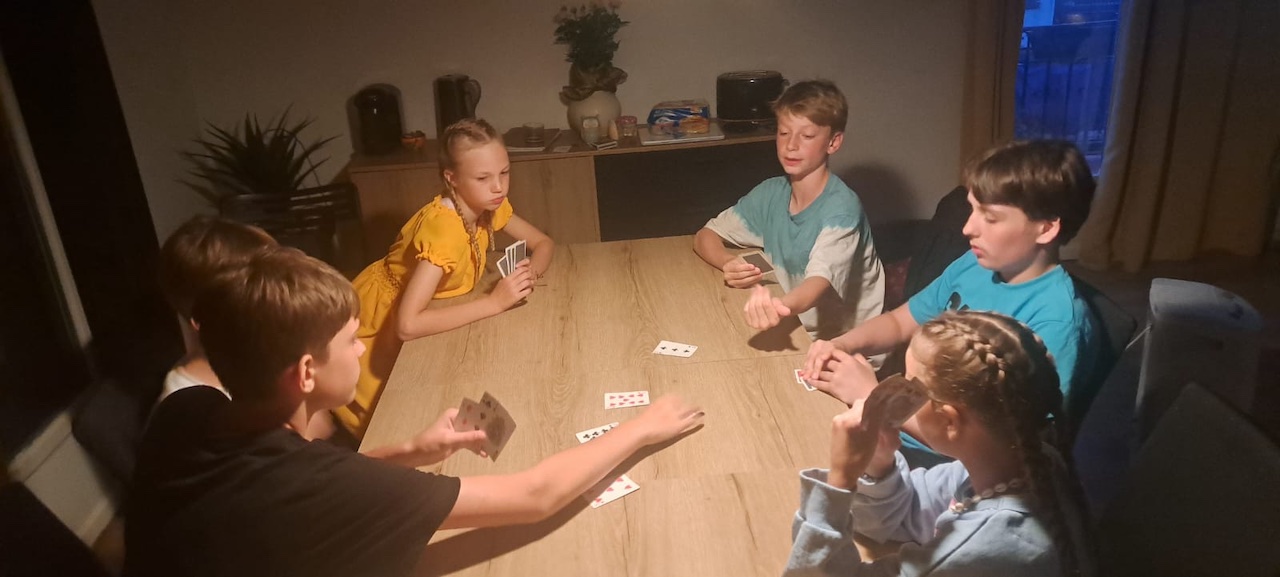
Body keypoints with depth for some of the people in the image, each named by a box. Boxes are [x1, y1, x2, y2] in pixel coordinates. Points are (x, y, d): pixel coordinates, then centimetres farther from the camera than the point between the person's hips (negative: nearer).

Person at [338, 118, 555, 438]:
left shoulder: (490, 205, -15)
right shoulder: (442, 228, -38)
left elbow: (544, 243, -2)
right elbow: (408, 325, -45)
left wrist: (529, 272, -25)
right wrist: (495, 302, -43)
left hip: (422, 319, 6)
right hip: (380, 322, -6)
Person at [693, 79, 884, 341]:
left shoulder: (841, 208, -20)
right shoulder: (771, 193, -2)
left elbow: (820, 281, -34)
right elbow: (704, 236, 4)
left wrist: (781, 306, -56)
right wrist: (729, 263, -19)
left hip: (845, 346, -5)